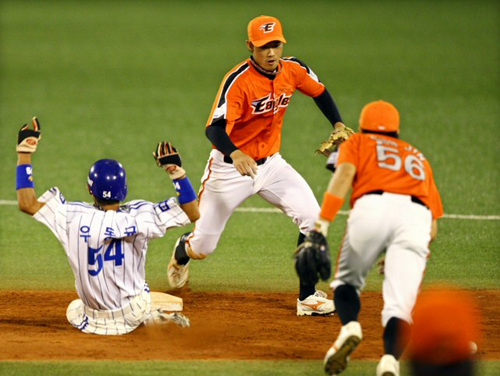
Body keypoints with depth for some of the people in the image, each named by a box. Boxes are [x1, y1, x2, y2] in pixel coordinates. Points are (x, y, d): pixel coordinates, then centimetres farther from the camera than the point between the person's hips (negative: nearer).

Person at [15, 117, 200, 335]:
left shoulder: (74, 217, -20)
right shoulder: (140, 216, -18)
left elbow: (27, 204, -17)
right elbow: (192, 213, -10)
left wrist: (24, 153, -13)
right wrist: (177, 171, -13)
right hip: (134, 314, 3)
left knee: (74, 310, 34)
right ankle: (152, 317, 3)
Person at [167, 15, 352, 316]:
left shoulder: (293, 70, -8)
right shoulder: (238, 81, -26)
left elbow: (319, 91, 14)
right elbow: (214, 128, -36)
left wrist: (338, 124, -2)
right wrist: (235, 154, -55)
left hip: (271, 163, 4)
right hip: (230, 167, -4)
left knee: (312, 218, -17)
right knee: (203, 247, 6)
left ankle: (308, 297, -8)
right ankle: (182, 253, 45)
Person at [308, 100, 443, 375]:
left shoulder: (357, 142, 29)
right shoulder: (418, 157, 39)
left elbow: (344, 173, 4)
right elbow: (433, 228, 29)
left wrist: (323, 222, -6)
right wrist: (403, 258, 40)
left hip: (372, 207, -2)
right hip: (417, 216, 2)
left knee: (347, 280, 21)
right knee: (398, 304, -5)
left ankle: (350, 327, -8)